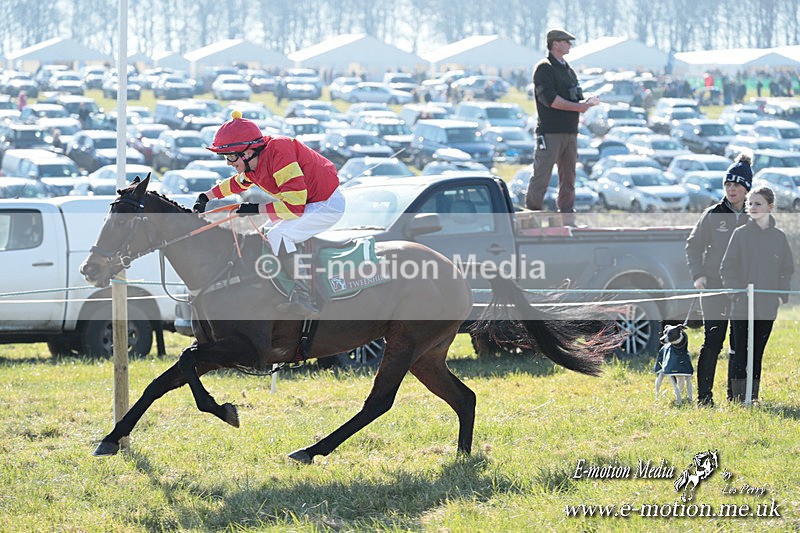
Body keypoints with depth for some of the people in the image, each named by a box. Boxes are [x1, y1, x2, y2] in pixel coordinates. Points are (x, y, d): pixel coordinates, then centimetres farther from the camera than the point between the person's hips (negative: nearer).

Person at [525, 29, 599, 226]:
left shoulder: (568, 69, 21)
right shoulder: (544, 68, -6)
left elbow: (575, 98, 22)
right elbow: (549, 99, -17)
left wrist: (586, 102, -1)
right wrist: (578, 107, -15)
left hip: (570, 131, 9)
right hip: (550, 132, -9)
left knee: (568, 176, 9)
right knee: (541, 175, -9)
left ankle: (567, 219, 13)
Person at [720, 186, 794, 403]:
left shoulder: (779, 237, 6)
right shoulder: (740, 234, -2)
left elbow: (788, 270, 12)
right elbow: (727, 268, -1)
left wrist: (782, 295, 0)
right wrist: (736, 292, -10)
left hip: (768, 308, 2)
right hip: (742, 306, -2)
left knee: (757, 353, 8)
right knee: (740, 353, -2)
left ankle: (753, 398, 13)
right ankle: (737, 399, 1)